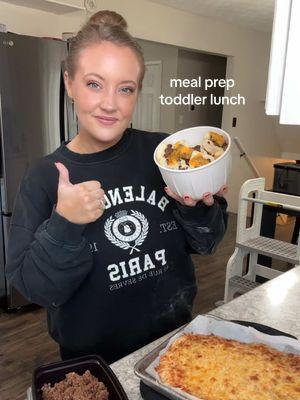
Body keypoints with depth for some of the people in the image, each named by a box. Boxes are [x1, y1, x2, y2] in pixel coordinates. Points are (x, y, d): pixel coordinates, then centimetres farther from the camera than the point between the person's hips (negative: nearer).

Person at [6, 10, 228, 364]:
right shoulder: (43, 179, -14)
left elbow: (205, 244, -3)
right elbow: (34, 288, -14)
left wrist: (198, 208, -23)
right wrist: (64, 226, -28)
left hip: (174, 339, 2)